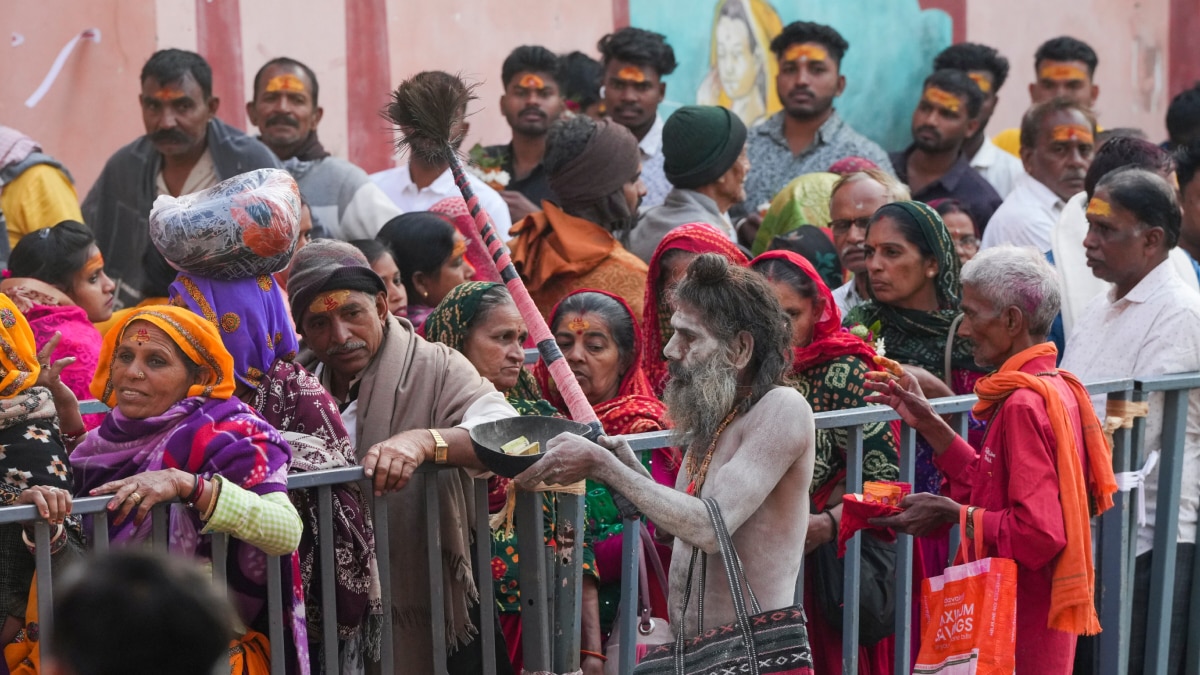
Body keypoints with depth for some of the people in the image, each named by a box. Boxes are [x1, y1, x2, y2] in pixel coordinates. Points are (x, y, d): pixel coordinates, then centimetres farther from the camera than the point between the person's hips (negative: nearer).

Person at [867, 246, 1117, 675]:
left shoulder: (1026, 403, -20)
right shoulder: (1056, 389, 9)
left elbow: (1039, 531, -25)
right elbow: (996, 489, 12)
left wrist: (951, 513, -15)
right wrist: (928, 425, 10)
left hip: (1023, 623, -10)